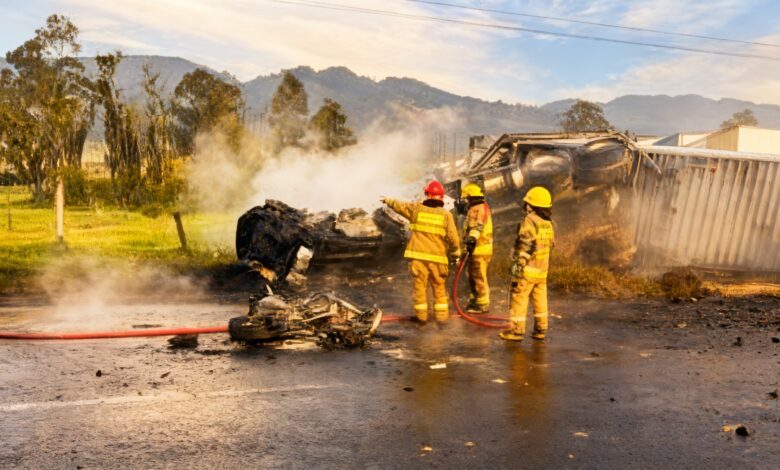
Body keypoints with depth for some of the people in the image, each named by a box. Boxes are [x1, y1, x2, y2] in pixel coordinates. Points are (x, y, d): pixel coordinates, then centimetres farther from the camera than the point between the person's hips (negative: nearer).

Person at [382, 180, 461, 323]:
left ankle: (421, 316, 12)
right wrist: (455, 252, 10)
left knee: (419, 285, 8)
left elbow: (399, 205, 17)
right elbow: (453, 237, -5)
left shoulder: (416, 208, 2)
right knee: (439, 287, 11)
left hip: (417, 255, 0)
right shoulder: (446, 214, -2)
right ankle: (441, 315, 14)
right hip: (437, 257, 0)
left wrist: (388, 201, 36)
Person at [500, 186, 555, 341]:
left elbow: (525, 247, -20)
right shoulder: (548, 223, 9)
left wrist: (518, 268, -18)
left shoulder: (529, 221, -16)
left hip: (528, 270, -8)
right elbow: (550, 244, 16)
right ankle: (540, 330, 18)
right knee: (540, 300, 12)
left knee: (519, 299, 0)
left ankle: (517, 330, 4)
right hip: (542, 270, 8)